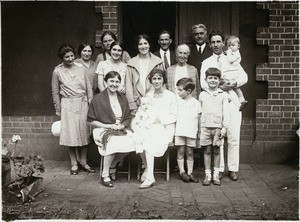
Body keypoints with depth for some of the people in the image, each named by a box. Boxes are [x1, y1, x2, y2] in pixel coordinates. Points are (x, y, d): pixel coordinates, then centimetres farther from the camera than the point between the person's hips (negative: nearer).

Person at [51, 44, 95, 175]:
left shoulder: (80, 68, 5)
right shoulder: (57, 71, -1)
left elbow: (88, 88, 10)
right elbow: (55, 93, 4)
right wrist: (58, 111, 4)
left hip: (83, 104, 2)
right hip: (68, 105, -2)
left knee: (84, 132, 4)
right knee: (70, 134, -2)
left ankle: (83, 162, 16)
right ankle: (74, 163, 11)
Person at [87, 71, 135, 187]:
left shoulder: (122, 98, 13)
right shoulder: (98, 99, -2)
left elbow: (128, 119, 17)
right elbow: (91, 121, -2)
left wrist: (122, 126, -6)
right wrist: (108, 126, -11)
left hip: (121, 130, 5)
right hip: (103, 130, -4)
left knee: (130, 142, -27)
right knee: (114, 143, -36)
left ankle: (111, 166, -5)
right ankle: (105, 175, -19)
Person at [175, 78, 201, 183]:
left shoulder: (196, 103, 3)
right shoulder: (177, 100, 5)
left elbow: (199, 118, 7)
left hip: (191, 132, 0)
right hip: (179, 131, 1)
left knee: (190, 152, 6)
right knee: (180, 151, 3)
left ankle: (190, 173, 13)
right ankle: (182, 172, 12)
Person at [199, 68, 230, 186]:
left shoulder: (223, 95, 3)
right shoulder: (202, 94, 8)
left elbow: (226, 113, 1)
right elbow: (199, 112, 11)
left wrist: (224, 127, -6)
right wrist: (199, 128, 8)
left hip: (218, 127, -1)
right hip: (205, 127, 1)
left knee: (216, 151, 5)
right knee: (207, 151, 3)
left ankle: (216, 175, 12)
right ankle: (207, 175, 8)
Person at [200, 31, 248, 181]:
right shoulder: (206, 63, 13)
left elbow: (244, 77, 6)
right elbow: (203, 84, -1)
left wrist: (234, 83, -13)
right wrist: (220, 87, -13)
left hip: (232, 102, 1)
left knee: (234, 138, -2)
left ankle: (233, 169, 7)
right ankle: (219, 169, 8)